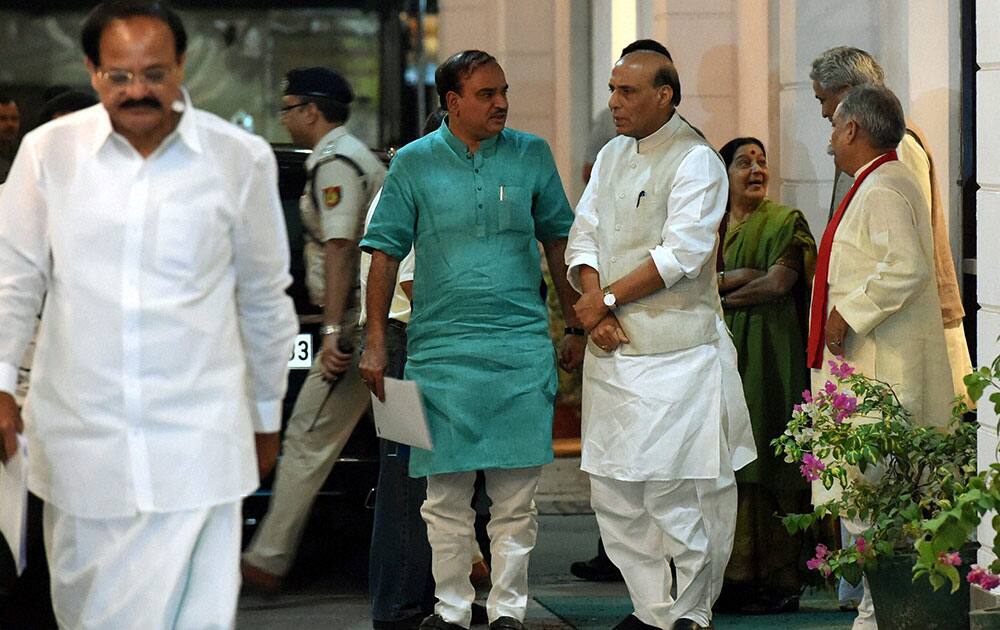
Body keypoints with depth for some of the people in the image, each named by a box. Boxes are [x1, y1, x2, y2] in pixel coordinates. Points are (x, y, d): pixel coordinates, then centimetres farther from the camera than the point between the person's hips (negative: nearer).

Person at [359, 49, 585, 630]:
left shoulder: (532, 155, 7)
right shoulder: (415, 163, 3)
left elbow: (558, 242, 14)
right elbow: (386, 253, 4)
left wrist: (576, 327, 13)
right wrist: (376, 343, -1)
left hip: (522, 348, 1)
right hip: (441, 349, -1)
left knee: (516, 495, 2)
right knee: (446, 494, 2)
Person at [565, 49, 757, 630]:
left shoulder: (695, 161, -8)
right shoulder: (613, 156, 16)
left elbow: (680, 256, -16)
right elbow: (583, 239, 12)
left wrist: (607, 298, -10)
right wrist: (594, 307, -6)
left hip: (676, 351, -7)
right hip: (613, 346, 7)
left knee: (676, 490, -7)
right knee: (614, 488, 7)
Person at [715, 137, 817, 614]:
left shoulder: (785, 221, 1)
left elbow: (779, 283, -11)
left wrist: (718, 292, -4)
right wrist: (737, 278, -11)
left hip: (767, 355, -5)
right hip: (720, 355, 5)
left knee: (764, 463, -7)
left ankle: (779, 581, -5)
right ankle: (735, 576, 4)